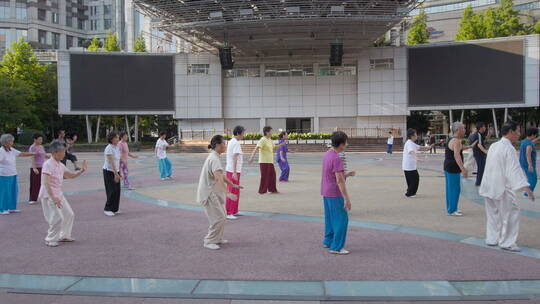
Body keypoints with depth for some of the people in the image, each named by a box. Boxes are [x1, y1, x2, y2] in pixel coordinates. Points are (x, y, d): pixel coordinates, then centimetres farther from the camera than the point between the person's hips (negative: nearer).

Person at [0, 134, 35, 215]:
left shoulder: (12, 150, 9)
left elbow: (22, 154, 13)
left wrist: (33, 154, 11)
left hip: (13, 175, 8)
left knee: (13, 191, 10)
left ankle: (12, 208, 21)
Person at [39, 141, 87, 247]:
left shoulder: (60, 165, 9)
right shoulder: (48, 164, -17)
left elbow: (71, 175, 21)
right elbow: (46, 183, -25)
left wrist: (82, 170, 3)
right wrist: (53, 198, -33)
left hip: (58, 194, 9)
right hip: (48, 195, -9)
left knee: (69, 214, 12)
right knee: (57, 218, -11)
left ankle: (64, 236, 29)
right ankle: (50, 239, 7)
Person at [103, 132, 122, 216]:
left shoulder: (117, 147, 7)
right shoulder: (109, 148, -17)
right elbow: (111, 162, -23)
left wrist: (119, 172, 12)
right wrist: (116, 173, -27)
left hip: (116, 171, 7)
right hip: (109, 171, -7)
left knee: (117, 190, 7)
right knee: (112, 191, -6)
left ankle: (114, 209, 16)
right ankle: (107, 209, 5)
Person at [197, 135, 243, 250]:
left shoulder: (214, 157, 11)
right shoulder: (214, 159, -22)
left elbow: (221, 175, 22)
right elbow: (219, 178, -34)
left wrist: (233, 185, 22)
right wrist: (228, 193, -39)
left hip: (214, 192, 10)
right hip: (209, 193, -10)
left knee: (222, 216, 17)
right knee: (219, 218, -8)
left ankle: (217, 238, 29)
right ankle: (209, 241, 3)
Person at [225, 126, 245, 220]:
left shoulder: (231, 142, 14)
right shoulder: (236, 143, -16)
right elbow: (234, 158, -22)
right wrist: (235, 173, -24)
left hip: (230, 170, 10)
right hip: (234, 171, -10)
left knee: (235, 191, 17)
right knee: (233, 192, -4)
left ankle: (234, 211, 26)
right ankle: (228, 213, 0)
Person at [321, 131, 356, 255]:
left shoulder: (327, 154, 7)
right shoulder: (336, 158, -22)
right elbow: (340, 181, -24)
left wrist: (347, 174, 8)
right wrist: (347, 199, -21)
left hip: (326, 193, 9)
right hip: (335, 194, -9)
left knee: (330, 218, 19)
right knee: (341, 219, -2)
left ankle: (328, 241, 29)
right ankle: (336, 247, 2)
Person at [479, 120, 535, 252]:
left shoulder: (493, 146, 10)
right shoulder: (509, 148, -16)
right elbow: (515, 169, -22)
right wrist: (526, 188, -25)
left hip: (489, 186, 9)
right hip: (502, 187, -9)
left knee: (493, 213, 17)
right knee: (511, 213, 1)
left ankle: (492, 239, 24)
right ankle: (507, 242, 6)